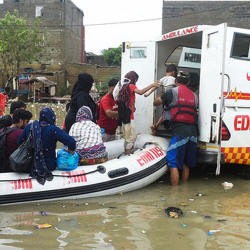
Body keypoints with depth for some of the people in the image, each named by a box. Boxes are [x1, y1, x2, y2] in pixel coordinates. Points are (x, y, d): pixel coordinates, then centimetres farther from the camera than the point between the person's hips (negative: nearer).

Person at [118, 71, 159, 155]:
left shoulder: (124, 86, 16)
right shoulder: (131, 86, -9)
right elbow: (140, 92, -28)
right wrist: (152, 85, -25)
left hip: (124, 116, 9)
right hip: (129, 116, -9)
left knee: (127, 138, 15)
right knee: (132, 137, -7)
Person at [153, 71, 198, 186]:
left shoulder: (172, 92, 0)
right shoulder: (194, 95, 17)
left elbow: (155, 103, 10)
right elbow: (195, 111, 18)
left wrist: (160, 95, 30)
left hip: (179, 132, -6)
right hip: (192, 132, 7)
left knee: (173, 163, -3)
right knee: (186, 164, 17)